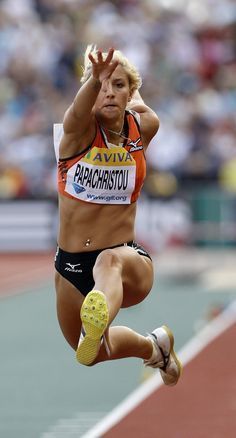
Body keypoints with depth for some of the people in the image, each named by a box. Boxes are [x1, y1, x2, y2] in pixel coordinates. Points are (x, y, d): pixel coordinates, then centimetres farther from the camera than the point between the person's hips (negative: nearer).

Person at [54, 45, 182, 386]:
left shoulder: (144, 127, -4)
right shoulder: (79, 129, -13)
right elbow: (79, 111, -40)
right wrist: (95, 79, -59)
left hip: (130, 258, -2)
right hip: (71, 265, 2)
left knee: (111, 262, -41)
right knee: (95, 356, 18)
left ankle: (98, 327, -71)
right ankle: (154, 346, 46)